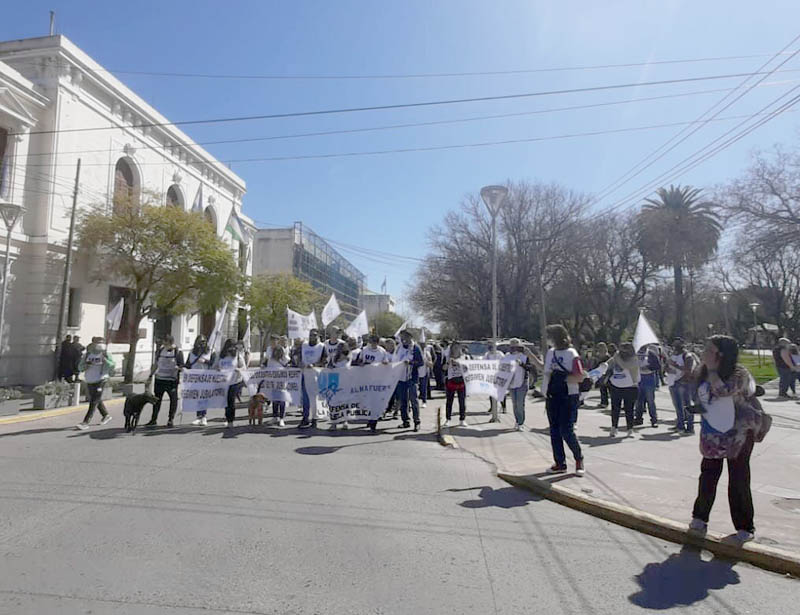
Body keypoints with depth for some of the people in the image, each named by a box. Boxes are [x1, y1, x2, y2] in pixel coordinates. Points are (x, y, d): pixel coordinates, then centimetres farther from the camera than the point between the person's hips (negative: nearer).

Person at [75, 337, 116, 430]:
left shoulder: (105, 354, -7)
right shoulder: (87, 354, 6)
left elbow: (112, 365, -18)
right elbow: (80, 368, 7)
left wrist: (105, 359, -33)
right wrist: (86, 365, -14)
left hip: (100, 381, -6)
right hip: (89, 382, 6)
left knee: (93, 402, -7)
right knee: (97, 401, 20)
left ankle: (85, 422, -5)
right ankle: (106, 415, 39)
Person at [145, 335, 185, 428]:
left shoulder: (178, 352, -5)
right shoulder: (160, 351, 7)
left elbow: (182, 367, -3)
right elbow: (155, 364, 17)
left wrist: (178, 368, -25)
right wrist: (150, 376, 16)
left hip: (172, 380, -4)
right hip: (159, 379, 4)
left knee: (173, 399, 1)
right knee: (157, 399, 10)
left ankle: (171, 419, 15)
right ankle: (154, 420, 21)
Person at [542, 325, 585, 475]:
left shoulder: (572, 354, -11)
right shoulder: (550, 352, 10)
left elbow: (579, 377, -17)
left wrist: (562, 377, -21)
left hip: (568, 397, -7)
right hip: (552, 396, 7)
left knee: (566, 431, -8)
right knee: (554, 431, 9)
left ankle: (579, 459, 16)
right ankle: (560, 463, 20)